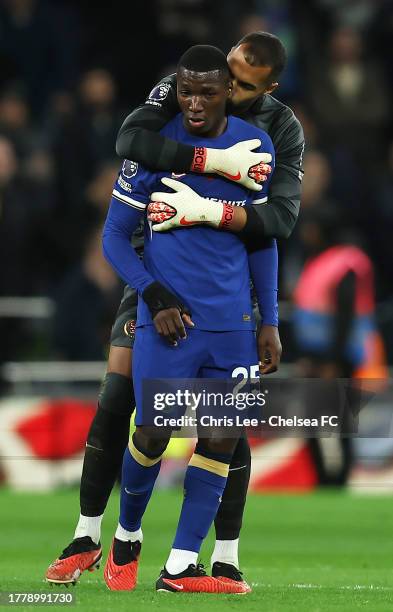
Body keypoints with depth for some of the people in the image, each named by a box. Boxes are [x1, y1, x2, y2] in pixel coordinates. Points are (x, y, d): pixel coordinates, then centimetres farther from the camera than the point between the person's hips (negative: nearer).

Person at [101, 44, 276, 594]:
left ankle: (181, 567, 2)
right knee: (153, 434, -7)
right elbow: (115, 237, 2)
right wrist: (155, 297, -10)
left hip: (231, 321, 3)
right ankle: (127, 537, 20)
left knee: (222, 437, -2)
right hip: (169, 316, -3)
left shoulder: (256, 146, 5)